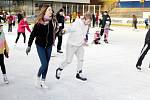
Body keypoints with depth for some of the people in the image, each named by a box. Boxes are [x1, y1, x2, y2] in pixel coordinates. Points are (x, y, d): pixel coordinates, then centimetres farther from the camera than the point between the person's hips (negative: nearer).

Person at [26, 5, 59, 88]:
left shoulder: (53, 21, -6)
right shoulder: (39, 22, -16)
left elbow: (55, 31, 7)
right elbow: (33, 34, -10)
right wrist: (29, 45, -8)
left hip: (49, 46, 4)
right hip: (40, 45, -4)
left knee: (47, 64, 10)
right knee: (44, 64, -9)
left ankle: (43, 81, 27)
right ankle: (38, 77, 20)